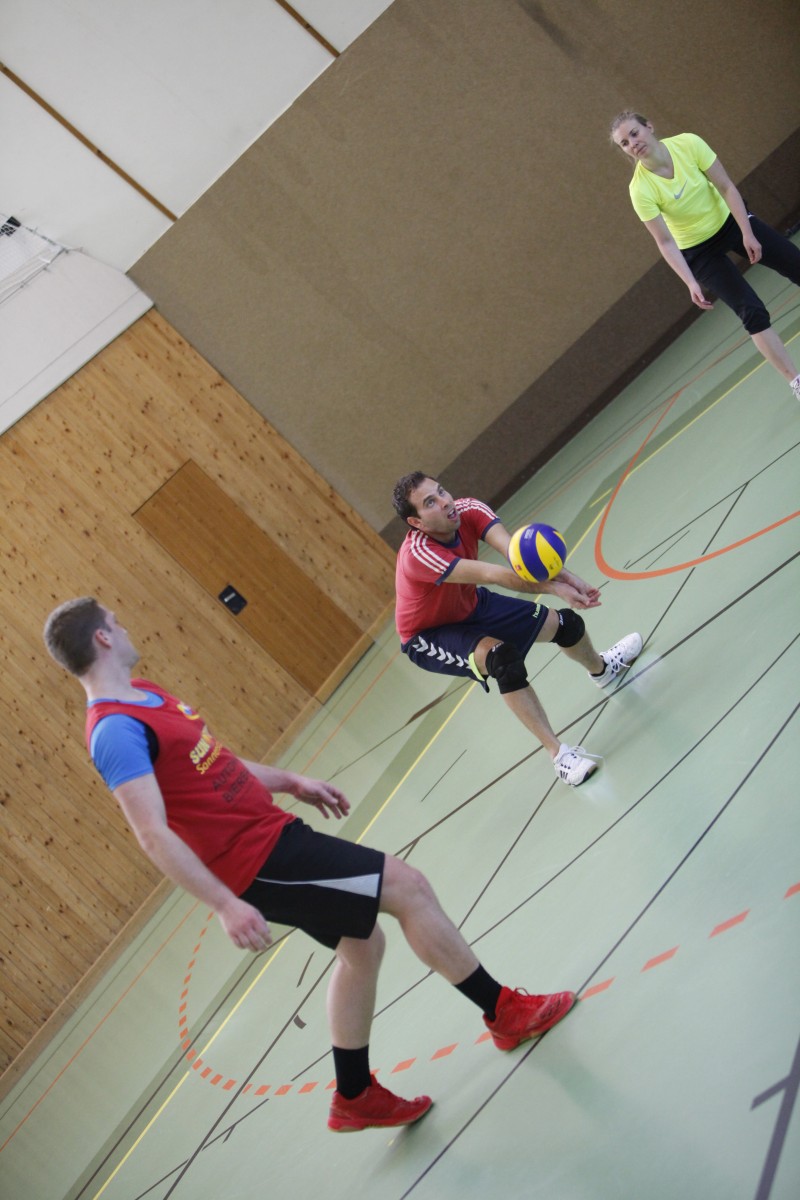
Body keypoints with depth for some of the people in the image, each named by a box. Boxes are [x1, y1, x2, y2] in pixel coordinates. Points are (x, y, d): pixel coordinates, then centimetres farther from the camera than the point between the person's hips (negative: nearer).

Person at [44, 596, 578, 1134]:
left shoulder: (144, 694, 11)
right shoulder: (114, 731, -20)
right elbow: (153, 835, -24)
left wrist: (291, 782, 21)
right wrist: (227, 905, -27)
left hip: (272, 830, 10)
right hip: (259, 860, -10)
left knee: (361, 945, 17)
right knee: (408, 887, -7)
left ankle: (355, 1097, 33)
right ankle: (506, 1010, 9)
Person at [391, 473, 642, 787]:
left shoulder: (469, 510, -22)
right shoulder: (417, 553, -39)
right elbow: (493, 575, -46)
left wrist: (562, 575, -55)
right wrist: (553, 588, -54)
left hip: (471, 607, 7)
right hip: (427, 637, -7)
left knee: (565, 622, 12)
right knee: (501, 657, -35)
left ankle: (601, 668, 49)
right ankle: (558, 754, -26)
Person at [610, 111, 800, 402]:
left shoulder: (688, 143, -21)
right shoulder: (641, 190, -26)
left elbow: (726, 187, -14)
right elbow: (666, 243, -20)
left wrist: (747, 234, -19)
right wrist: (691, 283, -28)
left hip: (731, 220, 3)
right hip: (699, 250, -3)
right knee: (753, 313, -11)